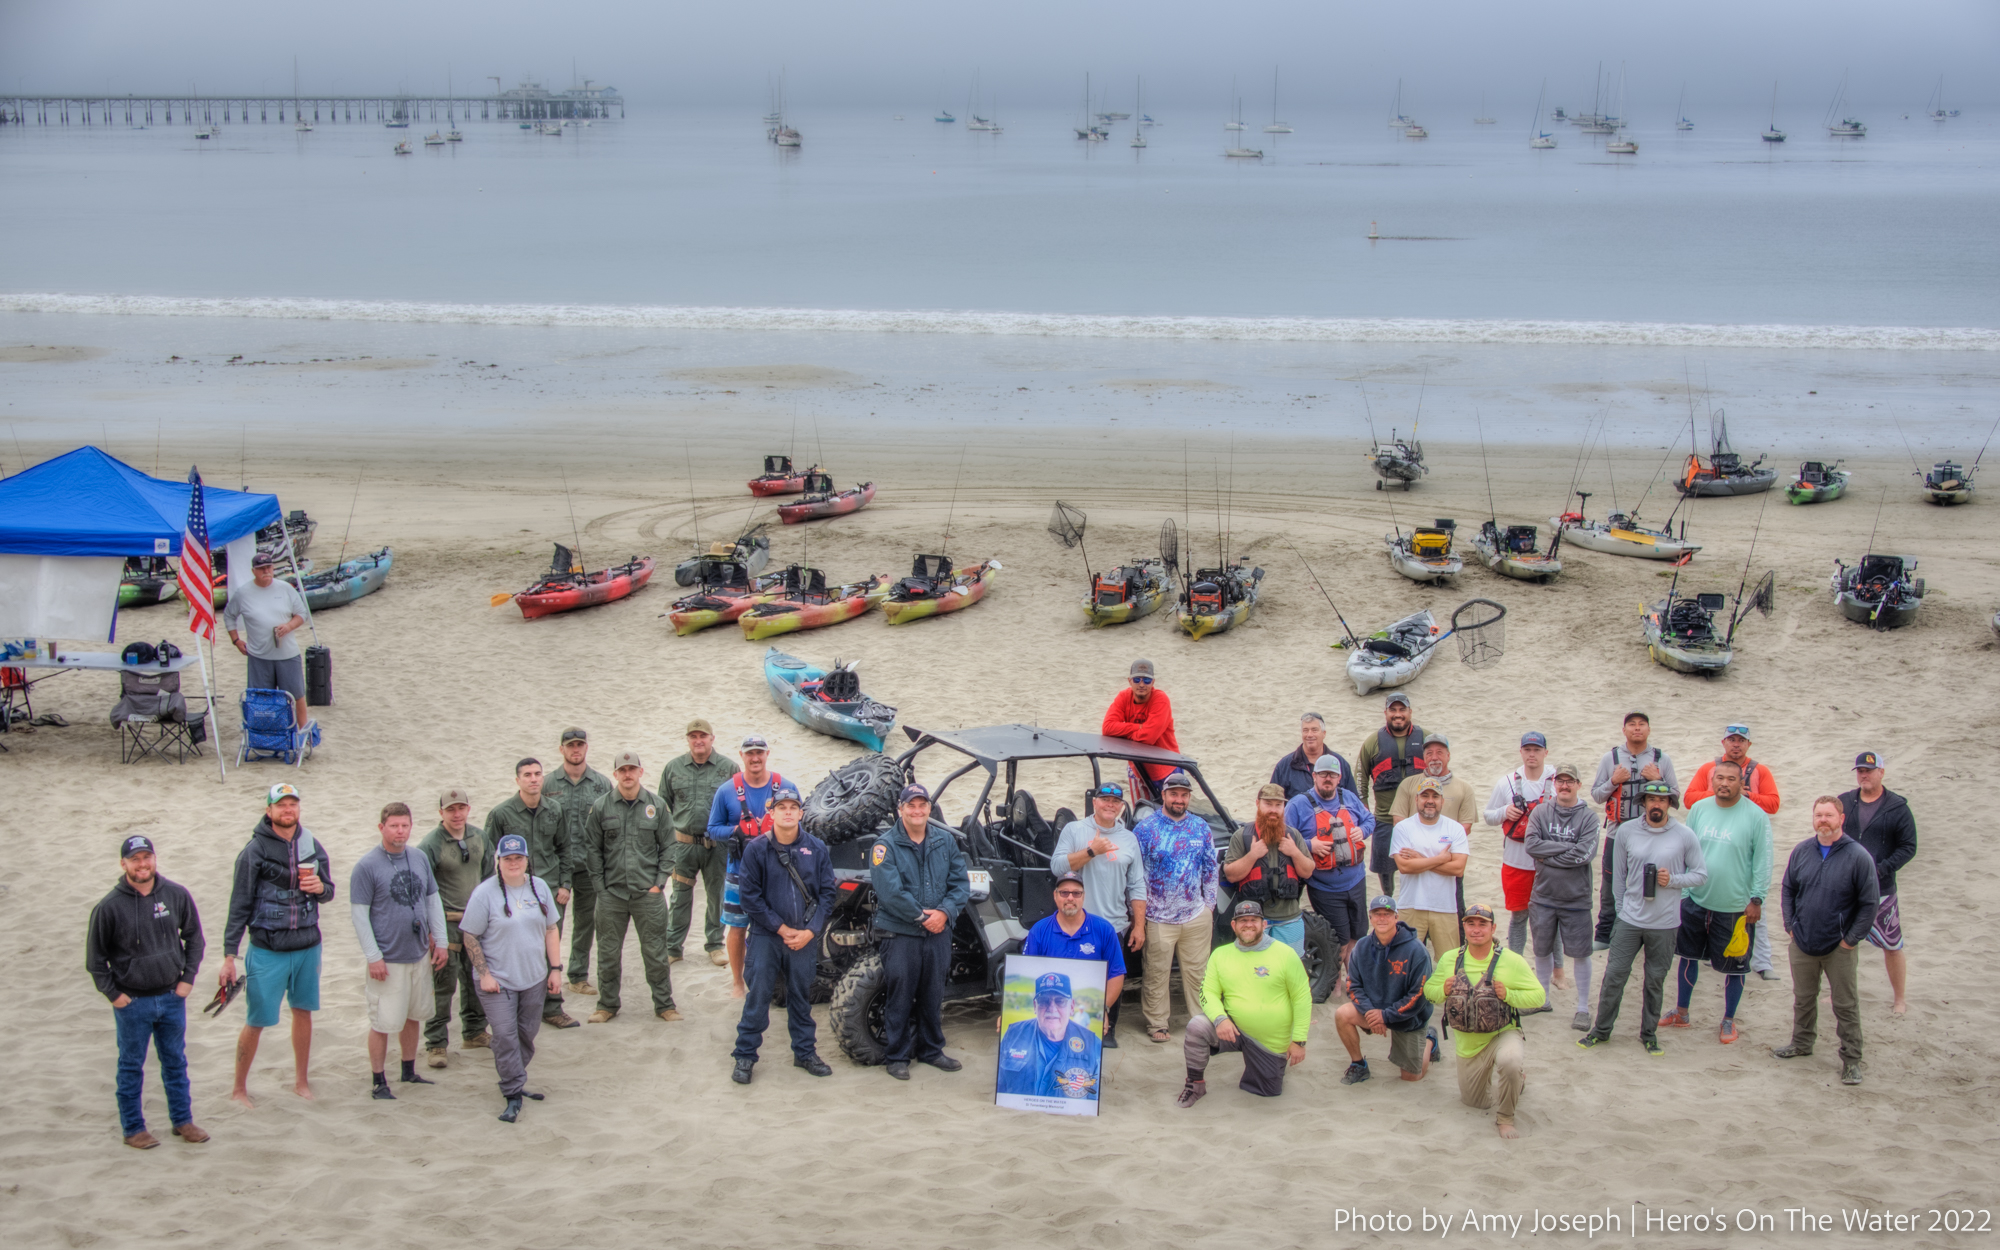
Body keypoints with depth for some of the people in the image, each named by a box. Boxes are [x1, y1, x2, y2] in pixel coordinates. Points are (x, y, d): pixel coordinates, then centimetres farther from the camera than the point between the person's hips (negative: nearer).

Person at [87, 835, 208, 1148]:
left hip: (172, 996, 3)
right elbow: (95, 956, -2)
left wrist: (187, 978, 4)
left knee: (175, 1061, 13)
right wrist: (113, 993, -5)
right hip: (132, 1002, -3)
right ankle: (133, 1129, 17)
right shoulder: (109, 907, -11)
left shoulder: (177, 895, -3)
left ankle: (183, 1120, 25)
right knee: (131, 1067, 7)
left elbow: (194, 938, 11)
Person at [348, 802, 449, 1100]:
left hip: (419, 954, 6)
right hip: (387, 959, -6)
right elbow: (359, 914, -12)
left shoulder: (420, 859, 5)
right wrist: (373, 957, -15)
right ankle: (379, 1083, 11)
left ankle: (409, 1072, 33)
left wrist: (440, 941, 8)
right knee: (383, 1022, -1)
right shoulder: (366, 866, -12)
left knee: (413, 1015, 17)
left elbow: (433, 900, 13)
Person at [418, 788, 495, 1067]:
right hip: (447, 921, -6)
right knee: (444, 983, -7)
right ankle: (435, 1044, -1)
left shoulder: (480, 837, 5)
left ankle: (474, 1032, 30)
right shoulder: (430, 844, -14)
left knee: (476, 979, 14)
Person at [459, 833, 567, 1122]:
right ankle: (513, 1095, -4)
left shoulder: (539, 887, 5)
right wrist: (484, 974, -11)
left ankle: (514, 1083, 27)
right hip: (498, 981, -5)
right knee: (505, 1036, -9)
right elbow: (470, 937, -7)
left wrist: (556, 968, 7)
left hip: (534, 979, 5)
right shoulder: (485, 893, -10)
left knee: (527, 1033, 11)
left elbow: (551, 929, 12)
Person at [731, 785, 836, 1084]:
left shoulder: (816, 849, 1)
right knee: (758, 996, -1)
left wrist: (810, 931, -8)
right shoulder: (757, 849, -5)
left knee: (801, 997, 12)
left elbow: (827, 893, 2)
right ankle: (745, 1056, 7)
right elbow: (751, 897, -6)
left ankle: (805, 1052, 24)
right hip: (766, 936, -2)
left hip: (805, 937, 2)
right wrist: (781, 928, -10)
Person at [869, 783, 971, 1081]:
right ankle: (898, 1056, 10)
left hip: (938, 933, 4)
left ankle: (930, 1050, 27)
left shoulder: (945, 842, 8)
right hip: (899, 934, -4)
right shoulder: (886, 845, -6)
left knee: (933, 995, 13)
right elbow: (890, 891, -16)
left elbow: (960, 883, 4)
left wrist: (944, 912, -12)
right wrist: (921, 916, -17)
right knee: (899, 997, 1)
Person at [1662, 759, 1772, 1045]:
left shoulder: (1756, 816, -10)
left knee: (1733, 966, 6)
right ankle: (1681, 1012, 31)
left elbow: (1762, 861, -7)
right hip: (1695, 901, 4)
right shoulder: (1698, 809, 1)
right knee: (1688, 956, 16)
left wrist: (1756, 899, -9)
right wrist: (1680, 887, 7)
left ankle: (1729, 1021, 22)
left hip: (1735, 907, -4)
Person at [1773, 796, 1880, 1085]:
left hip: (1839, 949, -4)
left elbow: (1870, 903, -9)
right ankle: (1801, 1043, 38)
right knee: (1803, 998, 20)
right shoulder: (1802, 851, 1)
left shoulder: (1858, 856, -12)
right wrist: (1790, 926, 5)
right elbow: (1787, 889, 13)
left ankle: (1851, 1060, 13)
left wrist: (1851, 939, -10)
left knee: (1846, 1006, 4)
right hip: (1803, 943, 4)